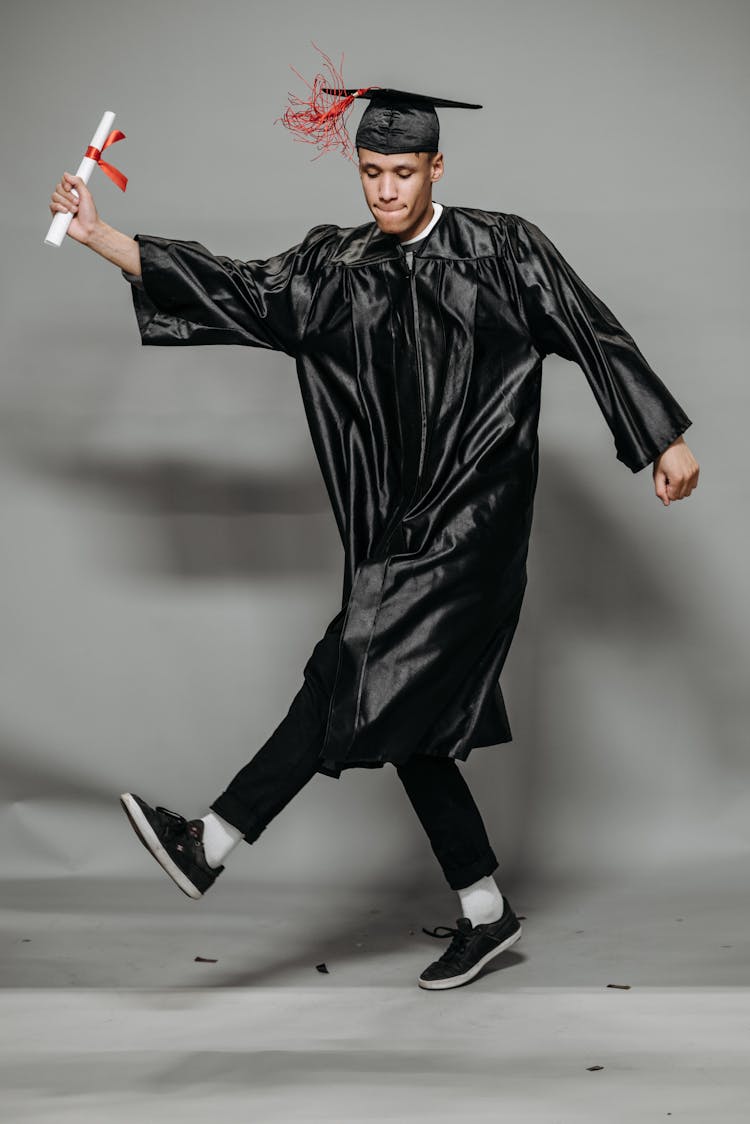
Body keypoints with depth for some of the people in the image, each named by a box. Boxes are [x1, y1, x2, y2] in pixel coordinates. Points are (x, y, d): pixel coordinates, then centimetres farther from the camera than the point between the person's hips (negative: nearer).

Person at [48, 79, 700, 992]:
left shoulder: (500, 247, -2)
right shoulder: (336, 265, 7)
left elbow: (593, 333, 3)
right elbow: (235, 292, 0)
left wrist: (665, 437, 3)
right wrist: (97, 235, -7)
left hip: (475, 514, -5)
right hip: (392, 526, 6)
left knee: (362, 665, -19)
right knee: (405, 713, 6)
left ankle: (213, 841, -23)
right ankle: (485, 915, 18)